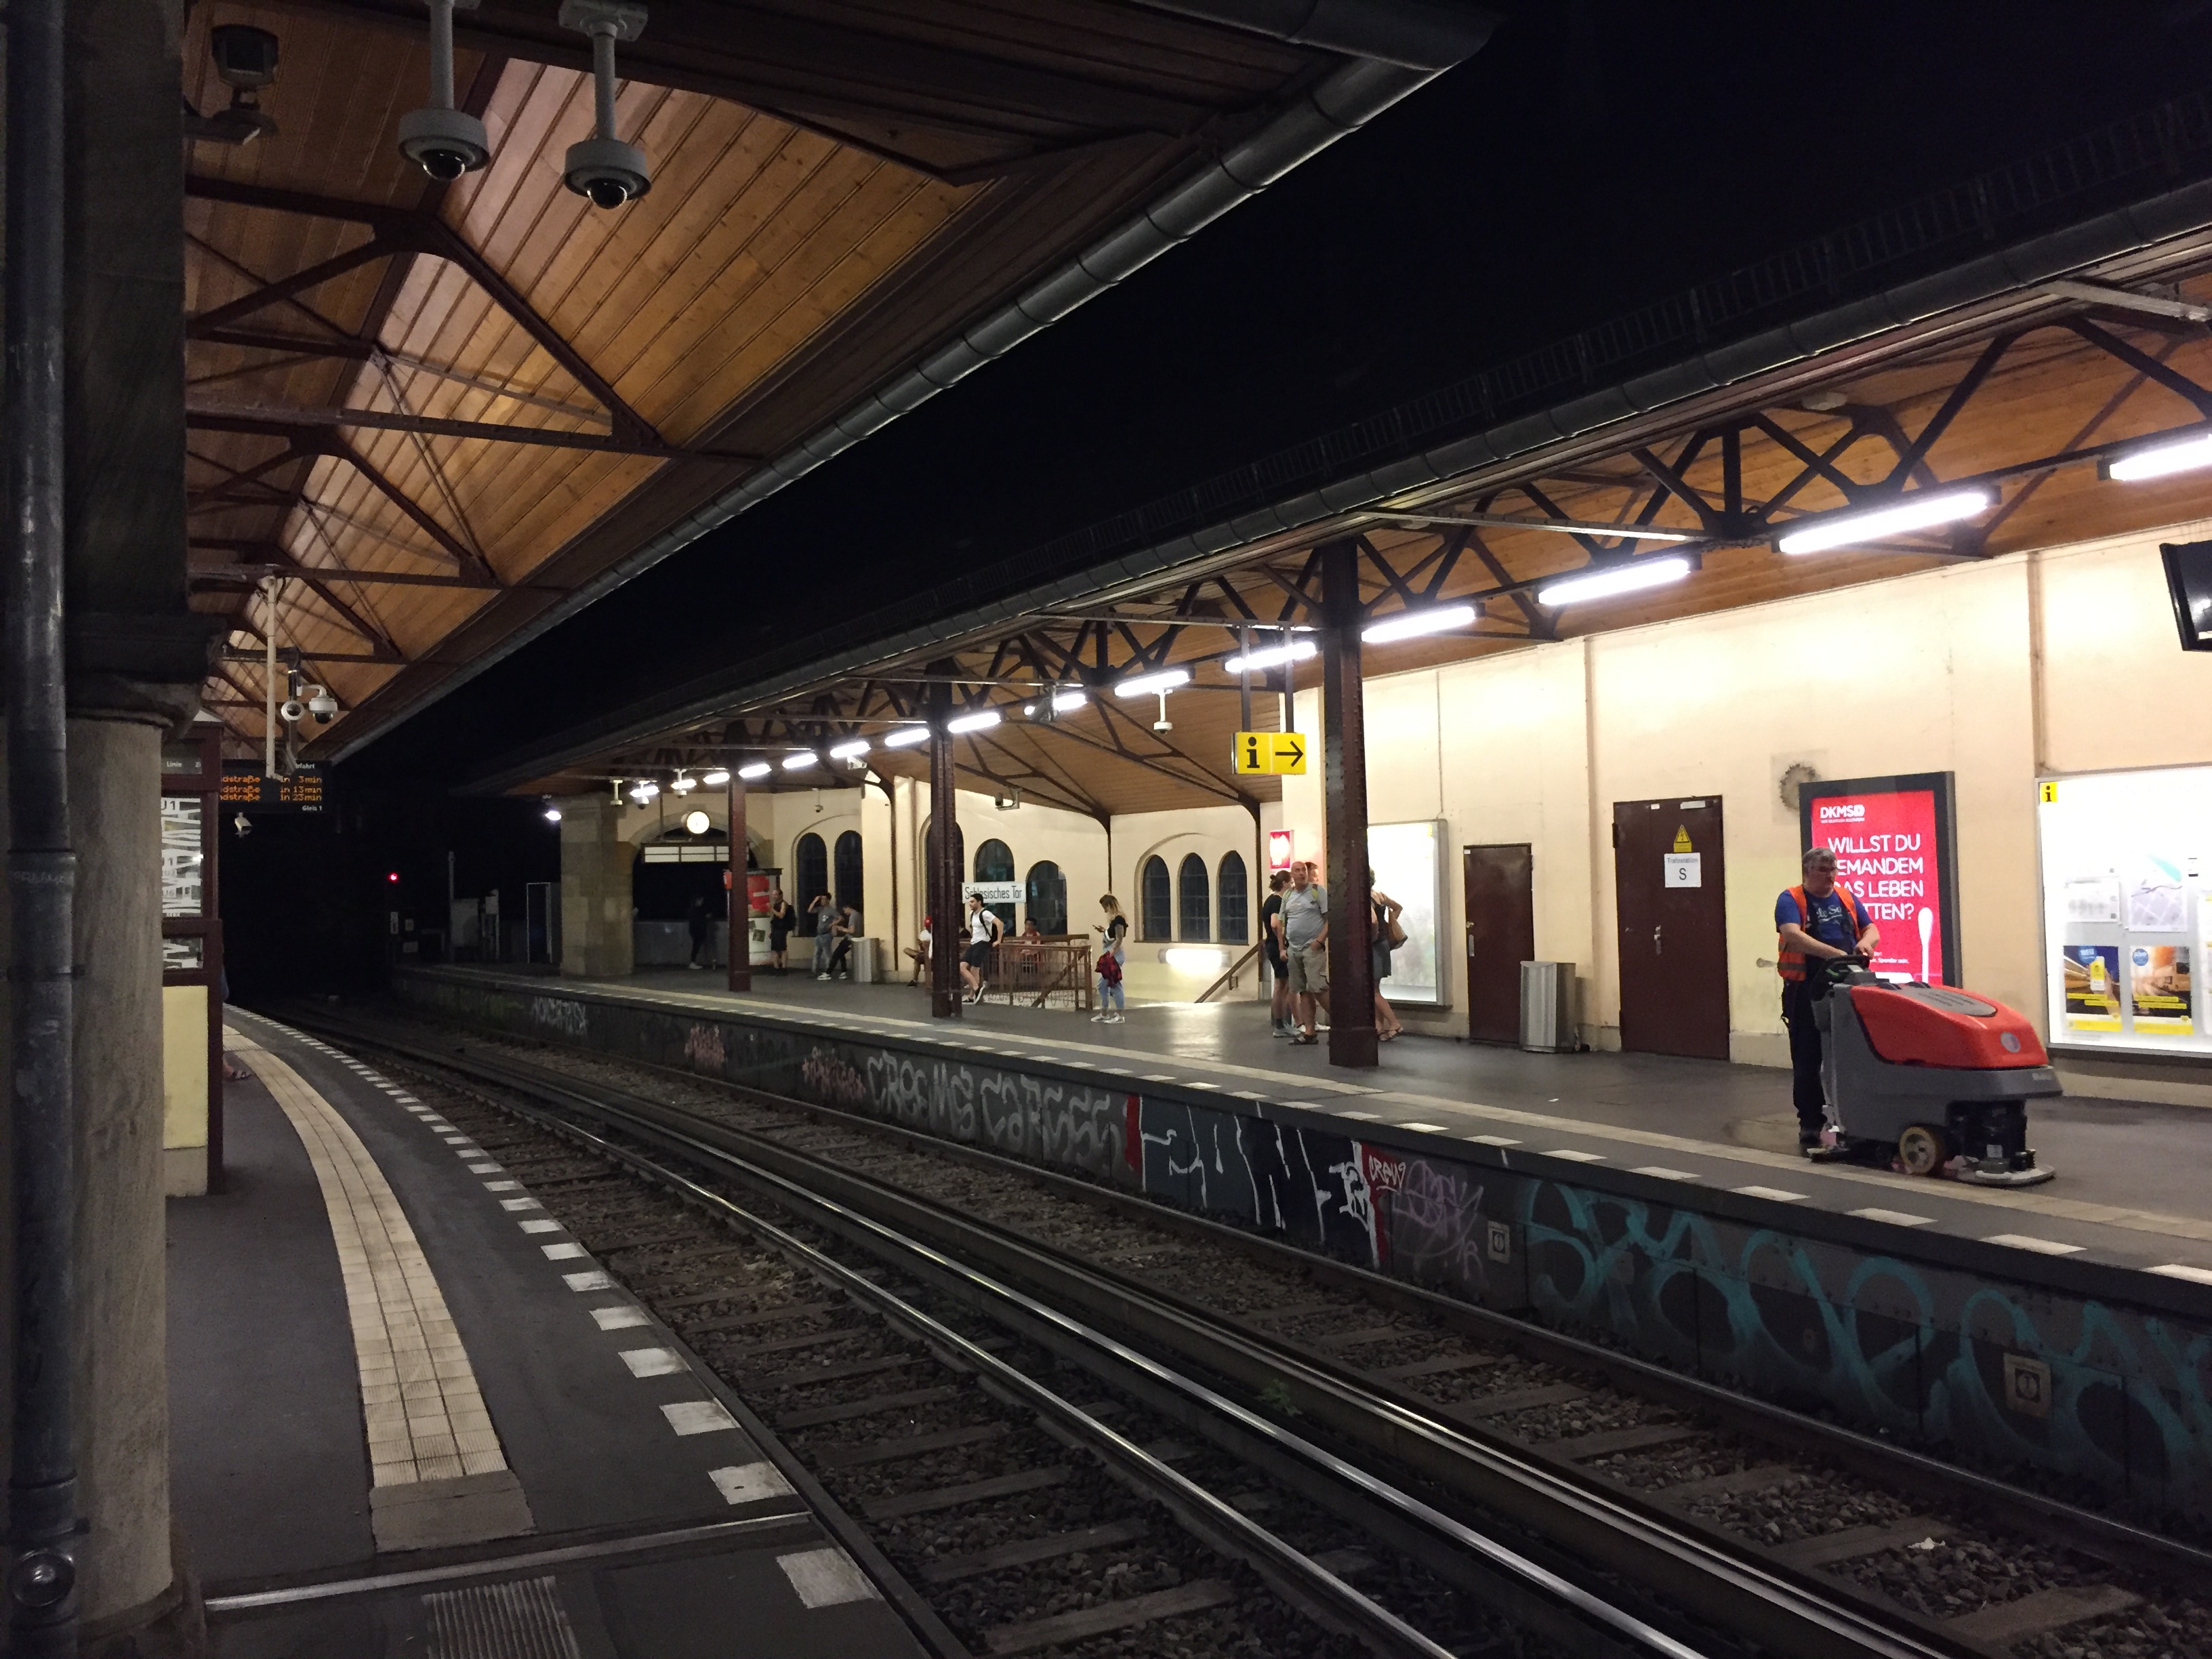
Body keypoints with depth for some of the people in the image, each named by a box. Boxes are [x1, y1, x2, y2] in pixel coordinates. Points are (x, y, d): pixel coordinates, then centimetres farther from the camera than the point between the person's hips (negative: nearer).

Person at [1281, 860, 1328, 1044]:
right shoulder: (1287, 896, 13)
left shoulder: (1318, 891, -3)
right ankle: (1309, 1032, 9)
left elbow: (1330, 918, -7)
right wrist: (1283, 947, 13)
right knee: (1303, 992, 6)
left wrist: (1320, 940, -17)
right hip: (1293, 949, 6)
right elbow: (1283, 924, 20)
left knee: (1318, 988, -16)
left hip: (1312, 948, -6)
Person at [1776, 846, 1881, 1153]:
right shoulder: (1790, 900, -3)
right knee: (1808, 1062, 0)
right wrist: (1835, 953, -29)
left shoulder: (1846, 897, 14)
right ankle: (1810, 1126, 7)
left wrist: (1866, 941, -10)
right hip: (1807, 992, -4)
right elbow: (1793, 935, -19)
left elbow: (1871, 929, 15)